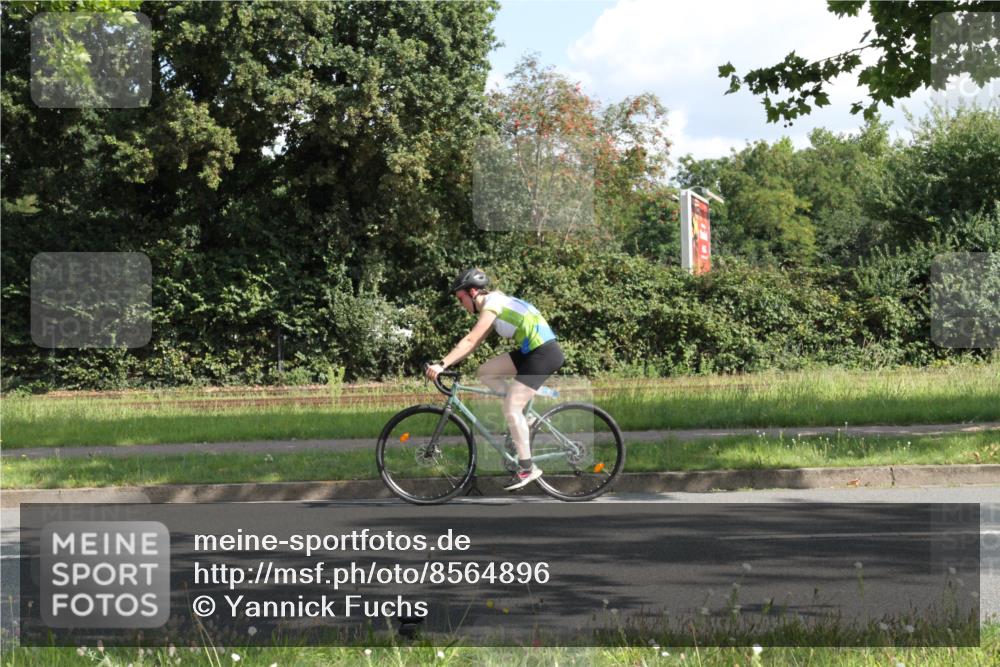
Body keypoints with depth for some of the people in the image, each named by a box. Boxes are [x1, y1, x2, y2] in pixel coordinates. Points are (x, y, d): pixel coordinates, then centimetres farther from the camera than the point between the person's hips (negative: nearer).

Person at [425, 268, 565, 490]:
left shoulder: (492, 303, -11)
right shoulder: (495, 304, 18)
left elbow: (470, 341, -19)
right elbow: (474, 343, 17)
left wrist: (441, 364, -23)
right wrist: (446, 363, 11)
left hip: (544, 352, -9)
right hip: (532, 350, 9)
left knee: (510, 408, -12)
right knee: (485, 372, 7)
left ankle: (527, 468, -8)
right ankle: (524, 411, 10)